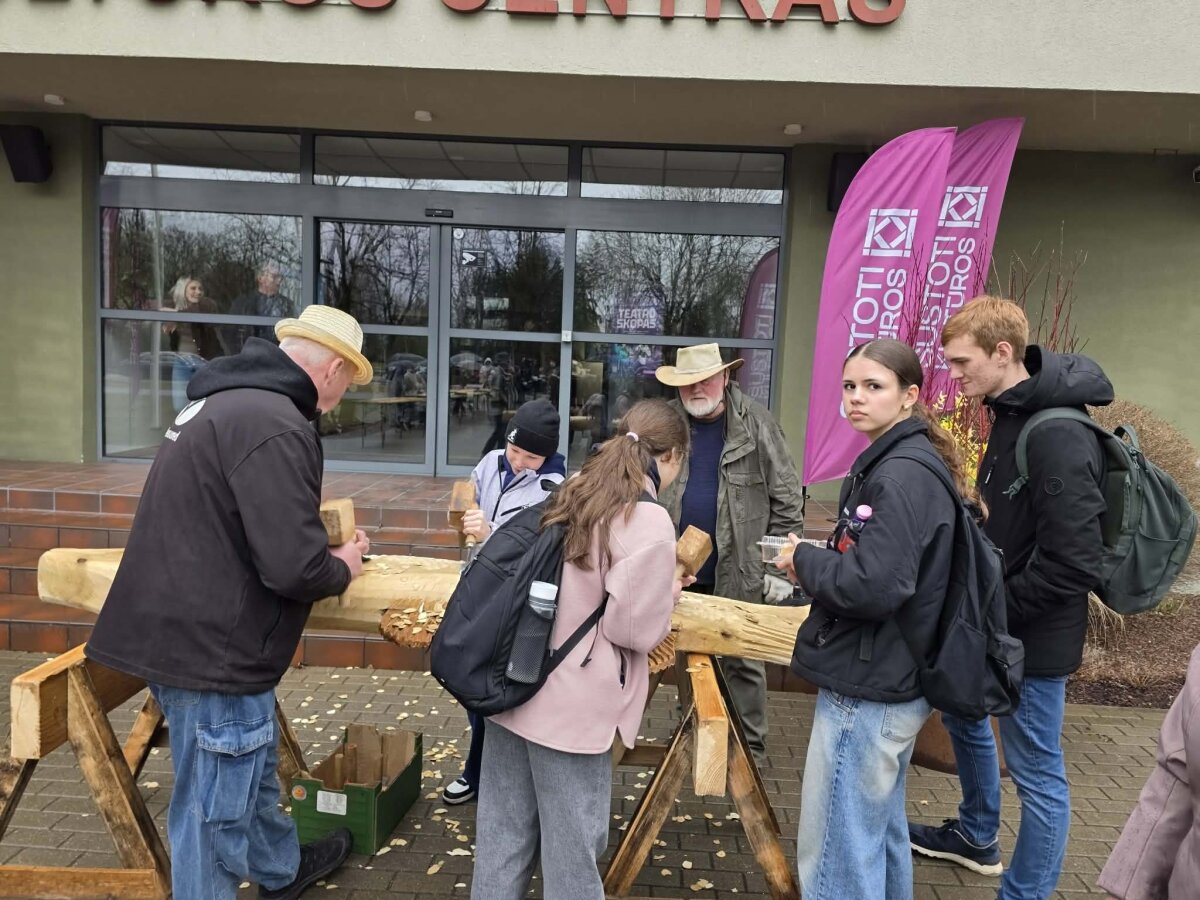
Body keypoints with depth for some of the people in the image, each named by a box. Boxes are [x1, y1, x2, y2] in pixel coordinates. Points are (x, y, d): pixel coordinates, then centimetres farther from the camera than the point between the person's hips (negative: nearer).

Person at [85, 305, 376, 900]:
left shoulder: (227, 399, 9)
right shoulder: (275, 426, -25)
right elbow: (294, 568, -28)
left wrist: (322, 543, 11)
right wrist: (343, 567, -5)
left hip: (187, 632, 11)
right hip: (211, 648, -11)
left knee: (251, 768, 28)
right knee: (216, 811, 8)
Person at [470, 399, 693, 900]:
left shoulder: (573, 493, 7)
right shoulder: (649, 521, -17)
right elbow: (635, 629, -16)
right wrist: (669, 596, 3)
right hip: (571, 705, -7)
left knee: (504, 833, 20)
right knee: (572, 843, 12)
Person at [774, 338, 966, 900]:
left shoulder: (902, 476, -20)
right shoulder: (902, 463, 11)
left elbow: (874, 585, -28)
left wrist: (804, 560, -13)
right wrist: (814, 565, 0)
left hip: (867, 690, -10)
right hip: (893, 683, 10)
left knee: (836, 855, 2)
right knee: (880, 831, 24)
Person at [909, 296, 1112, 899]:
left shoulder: (1058, 439, -26)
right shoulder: (1011, 414, 4)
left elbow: (1073, 565, -28)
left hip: (1033, 638, -10)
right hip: (994, 623, 10)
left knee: (1037, 772, 6)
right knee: (962, 714, 26)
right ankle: (975, 837, 49)